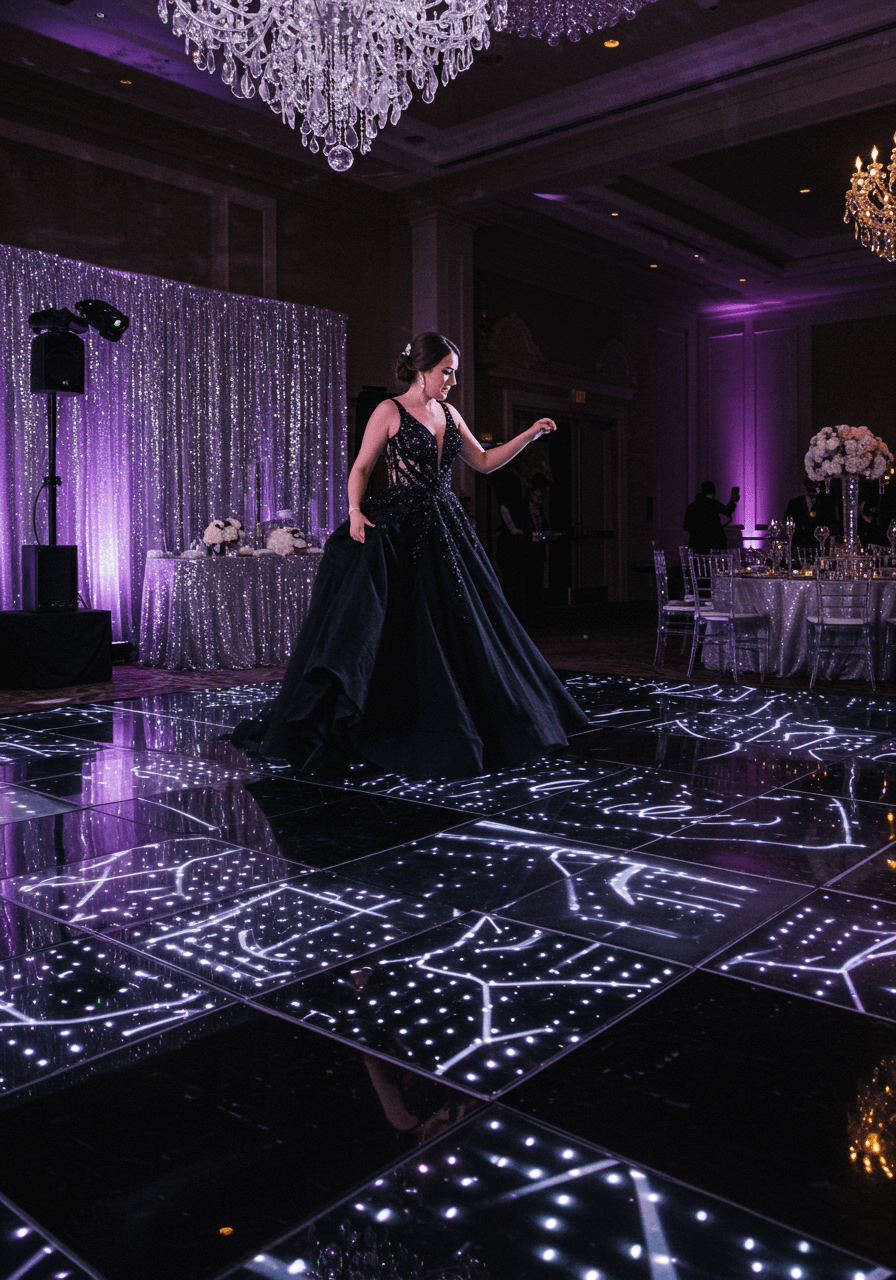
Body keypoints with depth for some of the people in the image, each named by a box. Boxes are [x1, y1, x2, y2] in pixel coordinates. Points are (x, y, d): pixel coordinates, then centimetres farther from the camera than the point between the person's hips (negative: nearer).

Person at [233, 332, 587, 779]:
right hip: (399, 528, -6)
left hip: (444, 527, 7)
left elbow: (484, 462, 20)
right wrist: (355, 511, -21)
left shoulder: (449, 415, 13)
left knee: (461, 628, 9)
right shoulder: (390, 411, -4)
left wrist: (530, 435, 12)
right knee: (394, 632, -11)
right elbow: (361, 468, -5)